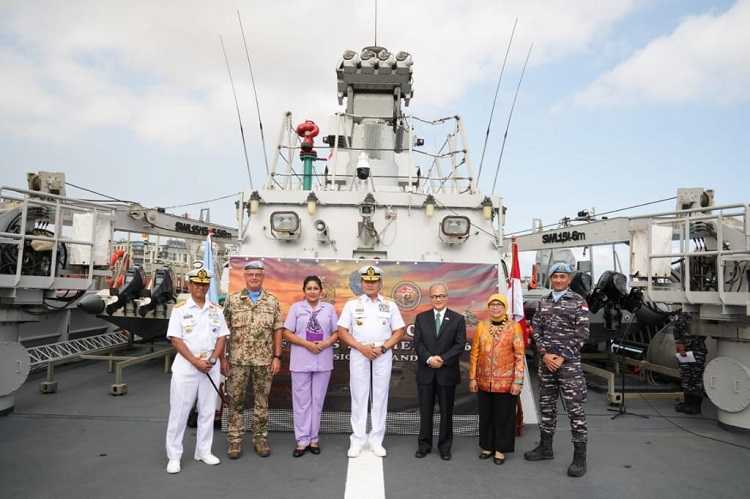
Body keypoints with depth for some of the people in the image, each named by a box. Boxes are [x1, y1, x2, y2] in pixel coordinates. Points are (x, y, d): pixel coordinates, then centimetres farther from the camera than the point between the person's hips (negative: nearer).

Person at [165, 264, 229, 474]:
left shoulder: (216, 310, 7)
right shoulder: (180, 309, -3)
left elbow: (221, 337, 6)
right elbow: (176, 340, -8)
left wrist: (212, 359, -10)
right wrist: (196, 361, -16)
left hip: (211, 367, 3)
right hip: (185, 366, -3)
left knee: (207, 411, 10)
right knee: (179, 412, 3)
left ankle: (204, 451, 24)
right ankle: (174, 456, 15)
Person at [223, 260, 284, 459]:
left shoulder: (272, 301, 3)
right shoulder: (233, 300, 1)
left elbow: (278, 330, 3)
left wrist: (277, 357, -1)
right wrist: (223, 357, -2)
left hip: (264, 360, 1)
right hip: (238, 360, 0)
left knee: (262, 402, 9)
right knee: (235, 401, 7)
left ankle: (260, 438, 22)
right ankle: (235, 440, 19)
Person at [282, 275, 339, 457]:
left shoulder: (329, 308, 5)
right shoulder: (296, 307, 1)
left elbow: (336, 333, 7)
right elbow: (287, 333, -2)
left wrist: (326, 343, -13)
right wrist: (307, 344, -14)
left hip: (323, 361, 1)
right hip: (301, 361, -1)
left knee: (317, 400, 10)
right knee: (301, 401, 5)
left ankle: (313, 438, 22)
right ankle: (302, 440, 15)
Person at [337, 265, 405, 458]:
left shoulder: (390, 305, 6)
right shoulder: (352, 304, 3)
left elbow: (399, 332, 4)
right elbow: (342, 331, 0)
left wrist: (382, 348, -10)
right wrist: (361, 347, -12)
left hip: (383, 355, 1)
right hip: (359, 354, -1)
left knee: (380, 397, 6)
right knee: (359, 397, 4)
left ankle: (376, 440, 16)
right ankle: (357, 440, 14)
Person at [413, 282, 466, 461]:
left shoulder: (458, 319, 1)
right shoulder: (421, 318, 6)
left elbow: (460, 345, -6)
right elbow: (417, 343, 0)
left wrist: (442, 359, -16)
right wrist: (429, 359, -15)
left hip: (447, 372, -1)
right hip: (425, 372, 1)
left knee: (446, 412, 9)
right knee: (425, 411, 9)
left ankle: (445, 446, 23)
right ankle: (424, 445, 22)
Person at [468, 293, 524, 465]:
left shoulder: (514, 327, -5)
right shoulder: (481, 326, 2)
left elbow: (519, 356, -5)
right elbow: (474, 354, 4)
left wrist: (518, 381, -9)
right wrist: (472, 378, 2)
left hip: (506, 382, -2)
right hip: (484, 381, 3)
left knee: (503, 416, 8)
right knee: (485, 415, 13)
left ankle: (500, 449, 24)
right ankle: (487, 446, 30)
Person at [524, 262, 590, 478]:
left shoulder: (578, 301, -3)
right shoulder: (542, 302, 10)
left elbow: (582, 333, -8)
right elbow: (536, 330, 7)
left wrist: (563, 357, -13)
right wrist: (545, 354, -7)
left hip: (569, 361, -5)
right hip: (545, 360, 5)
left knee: (575, 408, -3)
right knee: (546, 405, 13)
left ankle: (580, 456, 7)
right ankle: (545, 447, 25)